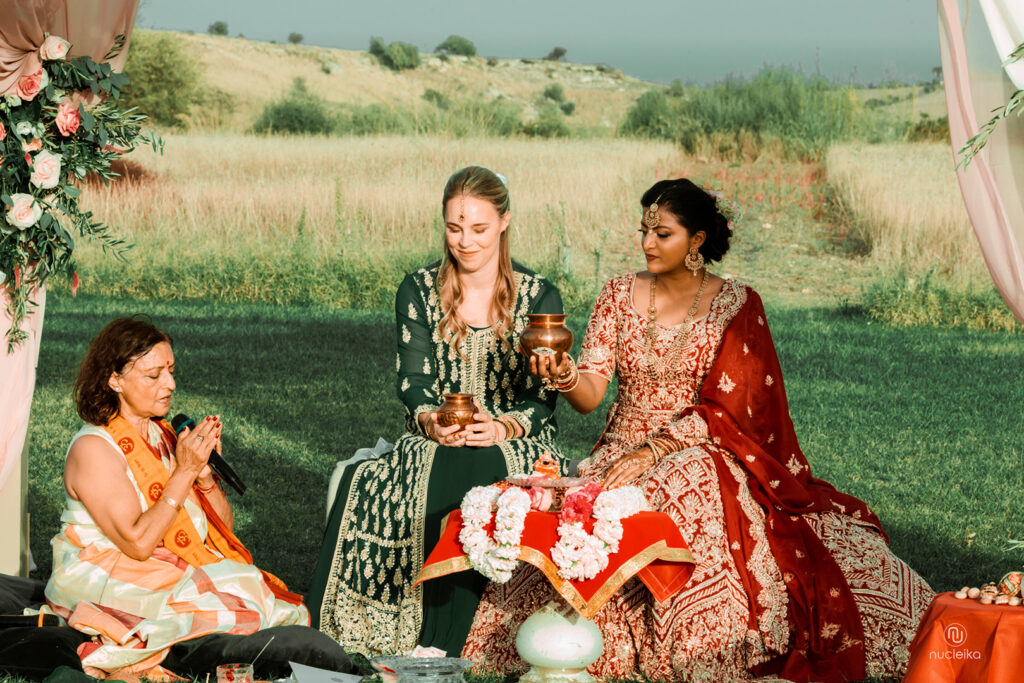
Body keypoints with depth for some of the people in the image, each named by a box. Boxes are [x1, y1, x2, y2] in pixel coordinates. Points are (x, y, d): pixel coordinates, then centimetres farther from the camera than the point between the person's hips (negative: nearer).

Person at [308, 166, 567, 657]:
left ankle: (445, 645, -33)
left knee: (480, 475, -37)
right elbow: (413, 381, 2)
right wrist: (431, 420, -20)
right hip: (434, 441, 2)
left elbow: (543, 396, 1)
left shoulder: (540, 298, 6)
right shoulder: (418, 291, 9)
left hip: (515, 445, -1)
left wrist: (503, 427, -19)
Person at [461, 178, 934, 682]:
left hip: (698, 456, -3)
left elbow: (722, 410, -8)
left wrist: (651, 453, -19)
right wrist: (564, 376, -23)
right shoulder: (620, 295, 7)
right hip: (624, 450, 3)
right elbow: (591, 393, 0)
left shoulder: (736, 305, -1)